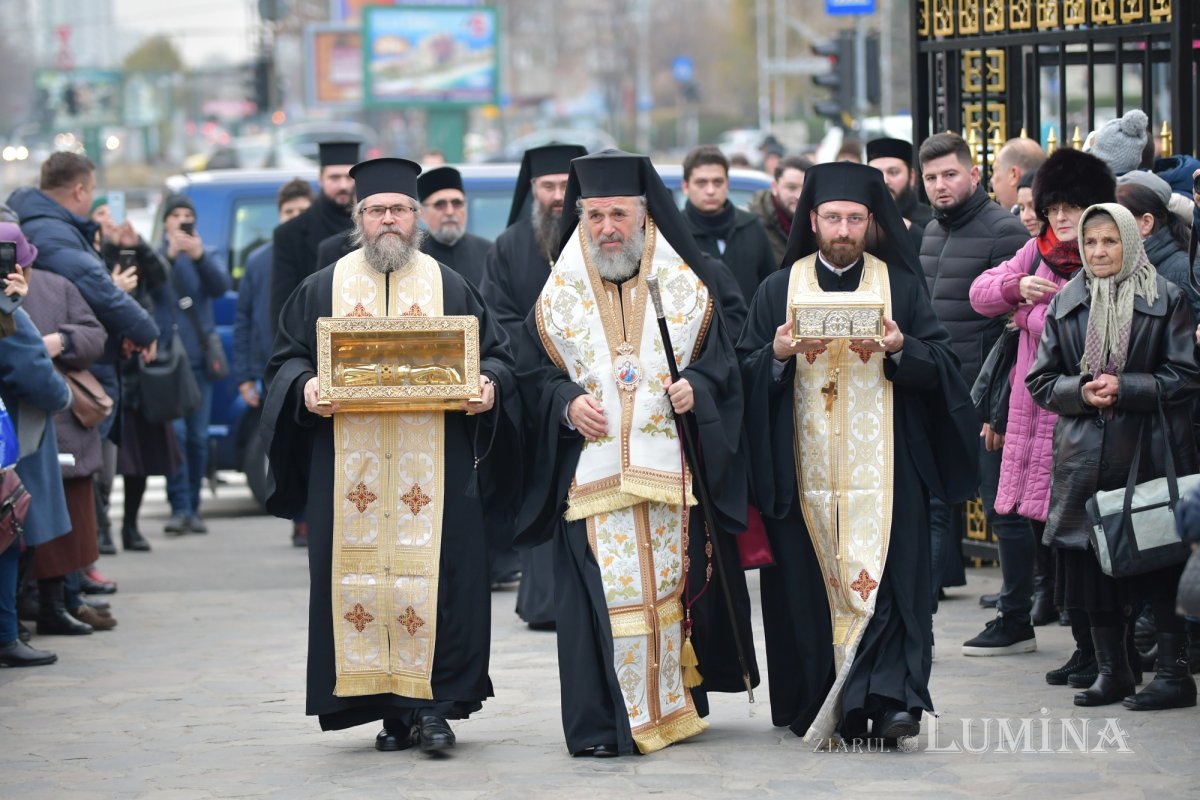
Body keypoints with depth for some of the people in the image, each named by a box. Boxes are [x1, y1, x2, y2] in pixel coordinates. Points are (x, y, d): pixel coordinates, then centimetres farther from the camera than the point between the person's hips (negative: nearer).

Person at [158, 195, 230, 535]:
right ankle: (180, 508, -14)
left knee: (198, 436, 5)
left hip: (200, 357, 3)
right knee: (175, 432, -13)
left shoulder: (209, 255, 12)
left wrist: (199, 257, -23)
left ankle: (193, 508, 13)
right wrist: (170, 256, -25)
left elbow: (221, 286, -8)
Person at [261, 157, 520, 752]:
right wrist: (304, 387, -10)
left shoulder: (450, 288, 12)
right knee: (358, 582, -3)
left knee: (436, 581, -9)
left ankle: (433, 707, -5)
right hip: (349, 472, 1)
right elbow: (286, 359, 12)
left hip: (432, 472, -1)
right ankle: (392, 710, 3)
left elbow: (497, 353, 12)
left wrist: (488, 383, -10)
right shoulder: (323, 290, 13)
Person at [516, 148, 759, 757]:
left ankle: (673, 705, 16)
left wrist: (695, 388, -11)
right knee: (601, 591, -10)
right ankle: (602, 724, -9)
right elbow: (532, 371, 9)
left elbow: (720, 360, 9)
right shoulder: (561, 292, 8)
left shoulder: (686, 287, 7)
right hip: (591, 472, -1)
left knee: (670, 587, 2)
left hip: (670, 470, 1)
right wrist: (566, 401, -10)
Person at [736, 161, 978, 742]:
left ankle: (889, 699, -18)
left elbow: (944, 364, 4)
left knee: (886, 579, -12)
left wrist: (900, 349, -14)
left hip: (883, 469, -1)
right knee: (812, 585, -1)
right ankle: (822, 708, 5)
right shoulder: (778, 291, 11)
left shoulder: (901, 286, 9)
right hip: (804, 470, 1)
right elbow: (745, 375, 7)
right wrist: (777, 355, -12)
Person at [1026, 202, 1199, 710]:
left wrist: (1124, 387, -13)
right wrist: (1080, 391, -8)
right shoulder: (1064, 304, 13)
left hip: (1149, 453, -4)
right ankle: (1111, 672, 12)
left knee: (1158, 561, -6)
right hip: (1086, 454, 4)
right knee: (1091, 563, 3)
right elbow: (1040, 381, 12)